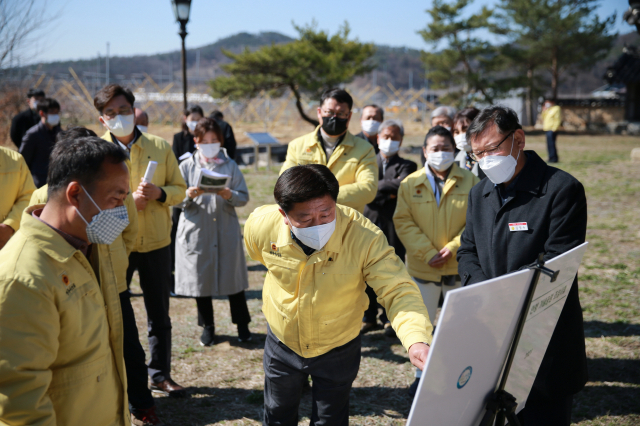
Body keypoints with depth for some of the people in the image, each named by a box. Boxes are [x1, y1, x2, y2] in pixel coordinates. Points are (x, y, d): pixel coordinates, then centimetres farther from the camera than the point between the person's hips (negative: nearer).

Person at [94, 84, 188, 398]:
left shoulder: (160, 147, 3)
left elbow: (179, 188, 6)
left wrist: (160, 193, -15)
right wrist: (128, 200, -19)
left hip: (156, 242, 2)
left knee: (159, 314, 12)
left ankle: (160, 375, 27)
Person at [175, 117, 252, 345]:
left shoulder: (230, 166, 5)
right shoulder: (187, 166, 4)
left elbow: (244, 197, 3)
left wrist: (229, 195, -18)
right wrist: (189, 195, -18)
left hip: (226, 232, 0)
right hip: (197, 231, 0)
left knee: (233, 277, 4)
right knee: (201, 279, 7)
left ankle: (242, 324, 20)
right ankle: (207, 327, 23)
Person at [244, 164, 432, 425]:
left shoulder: (365, 237, -35)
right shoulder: (260, 226, -26)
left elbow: (398, 291, -32)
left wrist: (417, 340, -51)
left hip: (338, 349, -2)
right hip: (282, 343, 2)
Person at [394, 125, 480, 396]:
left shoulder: (470, 182, -2)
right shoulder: (410, 184, 0)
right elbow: (403, 222, -4)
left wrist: (452, 248, -15)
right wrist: (427, 253, -13)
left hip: (460, 267, -1)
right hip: (422, 268, 1)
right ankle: (422, 374, 29)